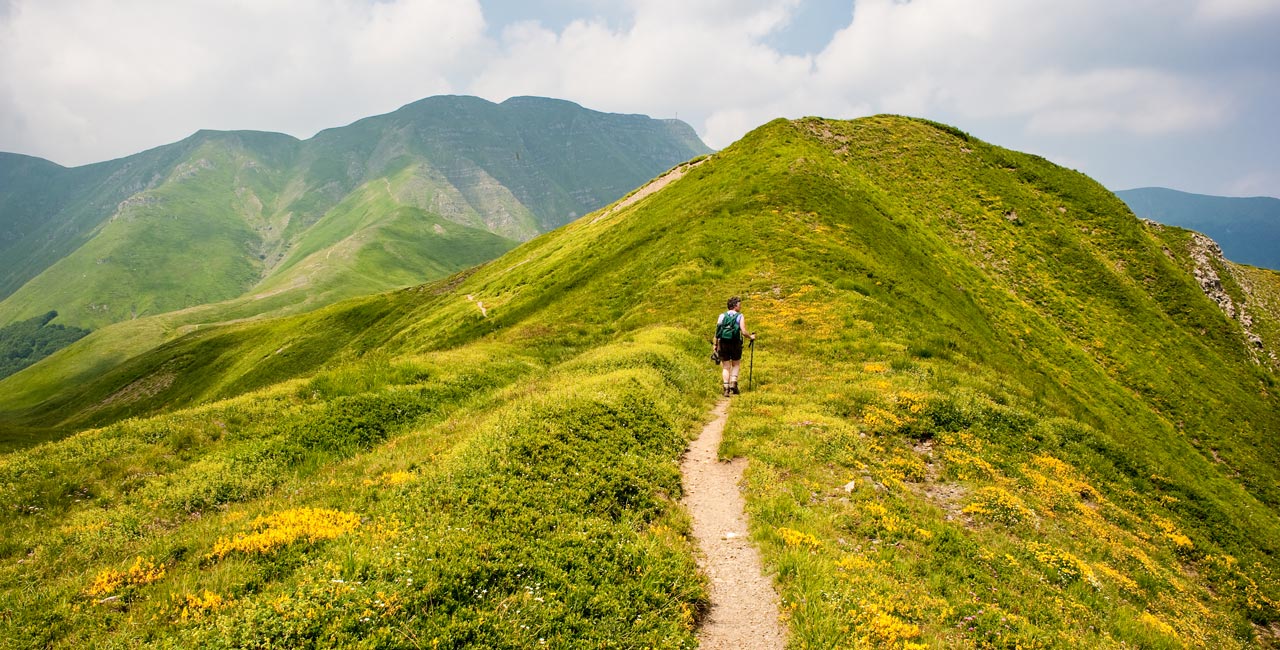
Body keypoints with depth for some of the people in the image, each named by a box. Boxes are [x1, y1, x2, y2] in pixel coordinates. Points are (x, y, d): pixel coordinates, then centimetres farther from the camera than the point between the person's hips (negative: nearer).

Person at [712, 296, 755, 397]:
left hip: (723, 344, 2)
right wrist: (751, 336, 6)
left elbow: (717, 331, 1)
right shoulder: (740, 317, -3)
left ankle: (726, 388, 1)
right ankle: (733, 384, 5)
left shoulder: (722, 316, 5)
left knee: (726, 367, 8)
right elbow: (743, 332, -12)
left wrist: (715, 344, 6)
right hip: (735, 344, -2)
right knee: (735, 365, 17)